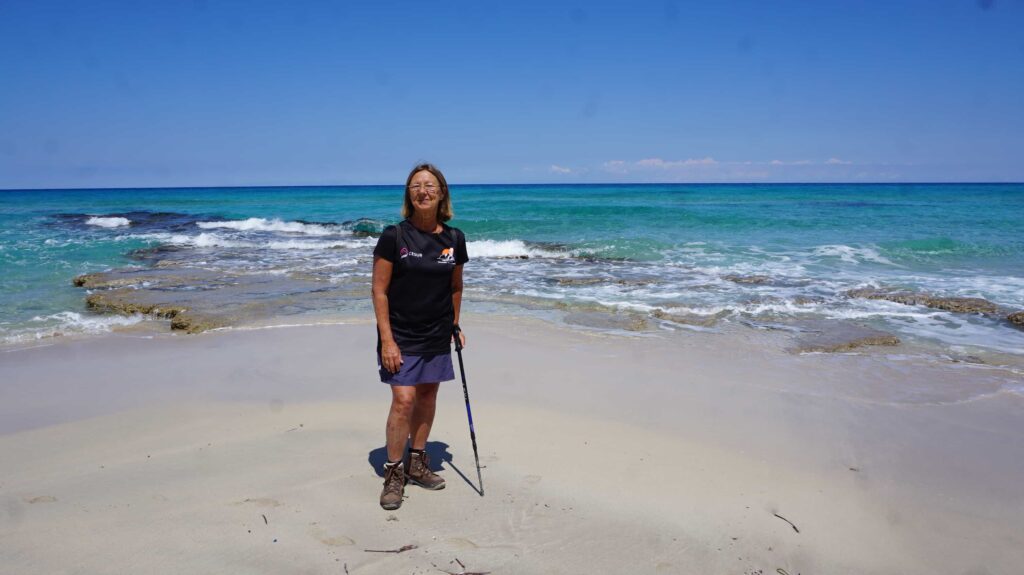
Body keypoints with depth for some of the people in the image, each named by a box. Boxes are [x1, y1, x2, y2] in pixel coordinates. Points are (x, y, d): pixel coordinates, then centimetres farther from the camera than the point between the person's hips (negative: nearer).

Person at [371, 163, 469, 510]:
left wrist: (455, 325, 17)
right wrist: (386, 339, -15)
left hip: (437, 336, 4)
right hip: (401, 335, -4)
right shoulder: (393, 236, -11)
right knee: (404, 399, -9)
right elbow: (379, 290, -10)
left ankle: (417, 462, 29)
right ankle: (393, 474, 6)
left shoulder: (454, 239, 1)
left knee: (428, 395, 12)